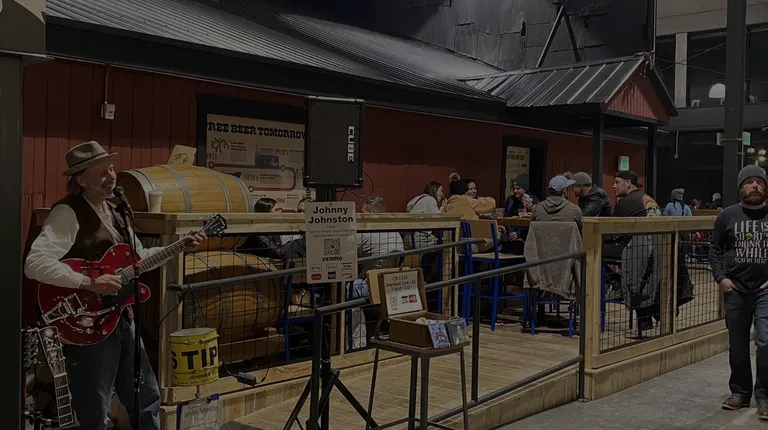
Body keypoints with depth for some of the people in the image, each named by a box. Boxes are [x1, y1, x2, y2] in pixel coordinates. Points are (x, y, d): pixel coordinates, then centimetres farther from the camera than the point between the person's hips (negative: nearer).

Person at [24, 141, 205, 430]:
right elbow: (34, 263, -28)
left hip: (122, 318, 8)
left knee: (147, 397, 18)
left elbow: (139, 257, 22)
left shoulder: (113, 212, 11)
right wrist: (89, 283, -31)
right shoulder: (67, 213, -15)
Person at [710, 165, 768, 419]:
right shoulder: (728, 215, 4)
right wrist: (720, 277, -2)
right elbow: (715, 249, 9)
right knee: (738, 346, 11)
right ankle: (740, 392, 25)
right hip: (736, 289, 2)